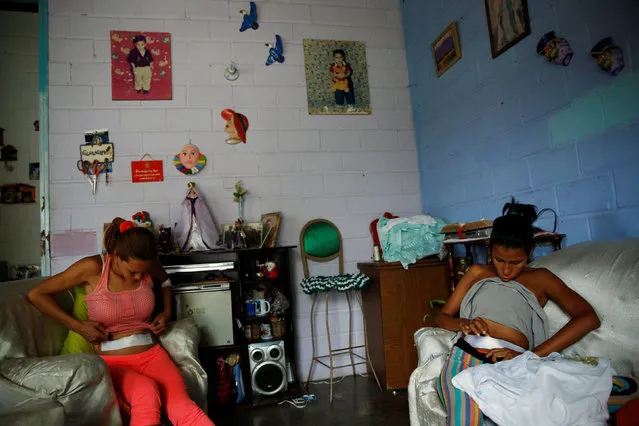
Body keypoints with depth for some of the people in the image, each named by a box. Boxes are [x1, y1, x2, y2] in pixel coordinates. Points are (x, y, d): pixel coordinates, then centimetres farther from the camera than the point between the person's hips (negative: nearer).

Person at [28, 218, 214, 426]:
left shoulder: (148, 265, -1)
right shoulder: (93, 267, -12)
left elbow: (165, 281, 24)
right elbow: (36, 295, -3)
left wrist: (167, 312, 7)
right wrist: (78, 326, -10)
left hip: (151, 354, 3)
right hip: (112, 361, -2)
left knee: (182, 405, -28)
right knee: (147, 392, -38)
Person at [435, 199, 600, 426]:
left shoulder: (540, 278, 19)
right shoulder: (477, 272, 26)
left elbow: (588, 318, 2)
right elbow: (441, 317, 24)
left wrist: (530, 356, -9)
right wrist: (463, 323, -2)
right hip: (466, 355, 1)